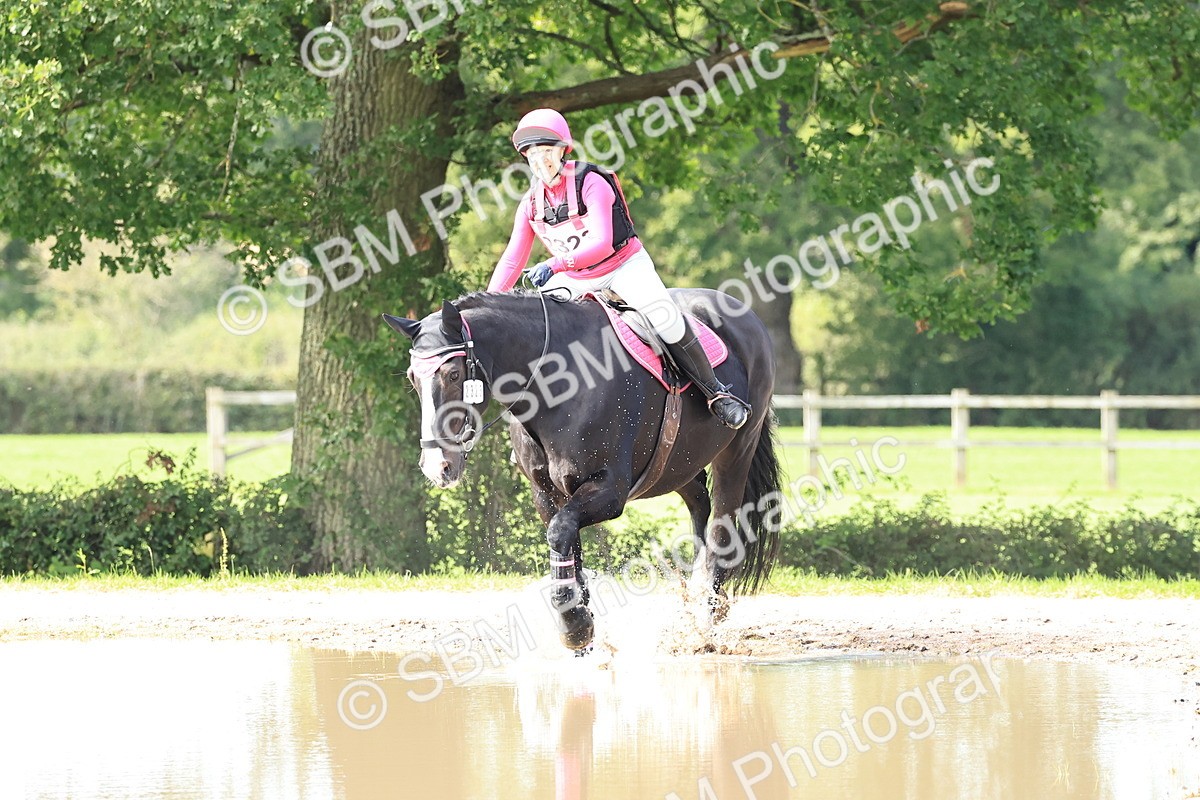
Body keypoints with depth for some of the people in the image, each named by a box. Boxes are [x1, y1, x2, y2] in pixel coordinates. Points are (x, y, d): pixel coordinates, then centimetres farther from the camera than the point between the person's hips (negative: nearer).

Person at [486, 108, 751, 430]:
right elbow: (512, 260, 1)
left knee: (666, 319, -27)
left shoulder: (590, 183, -19)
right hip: (575, 279, 6)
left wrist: (554, 265, -41)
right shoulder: (531, 204, -2)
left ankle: (716, 394, -14)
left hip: (625, 265, -6)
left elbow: (601, 243, -29)